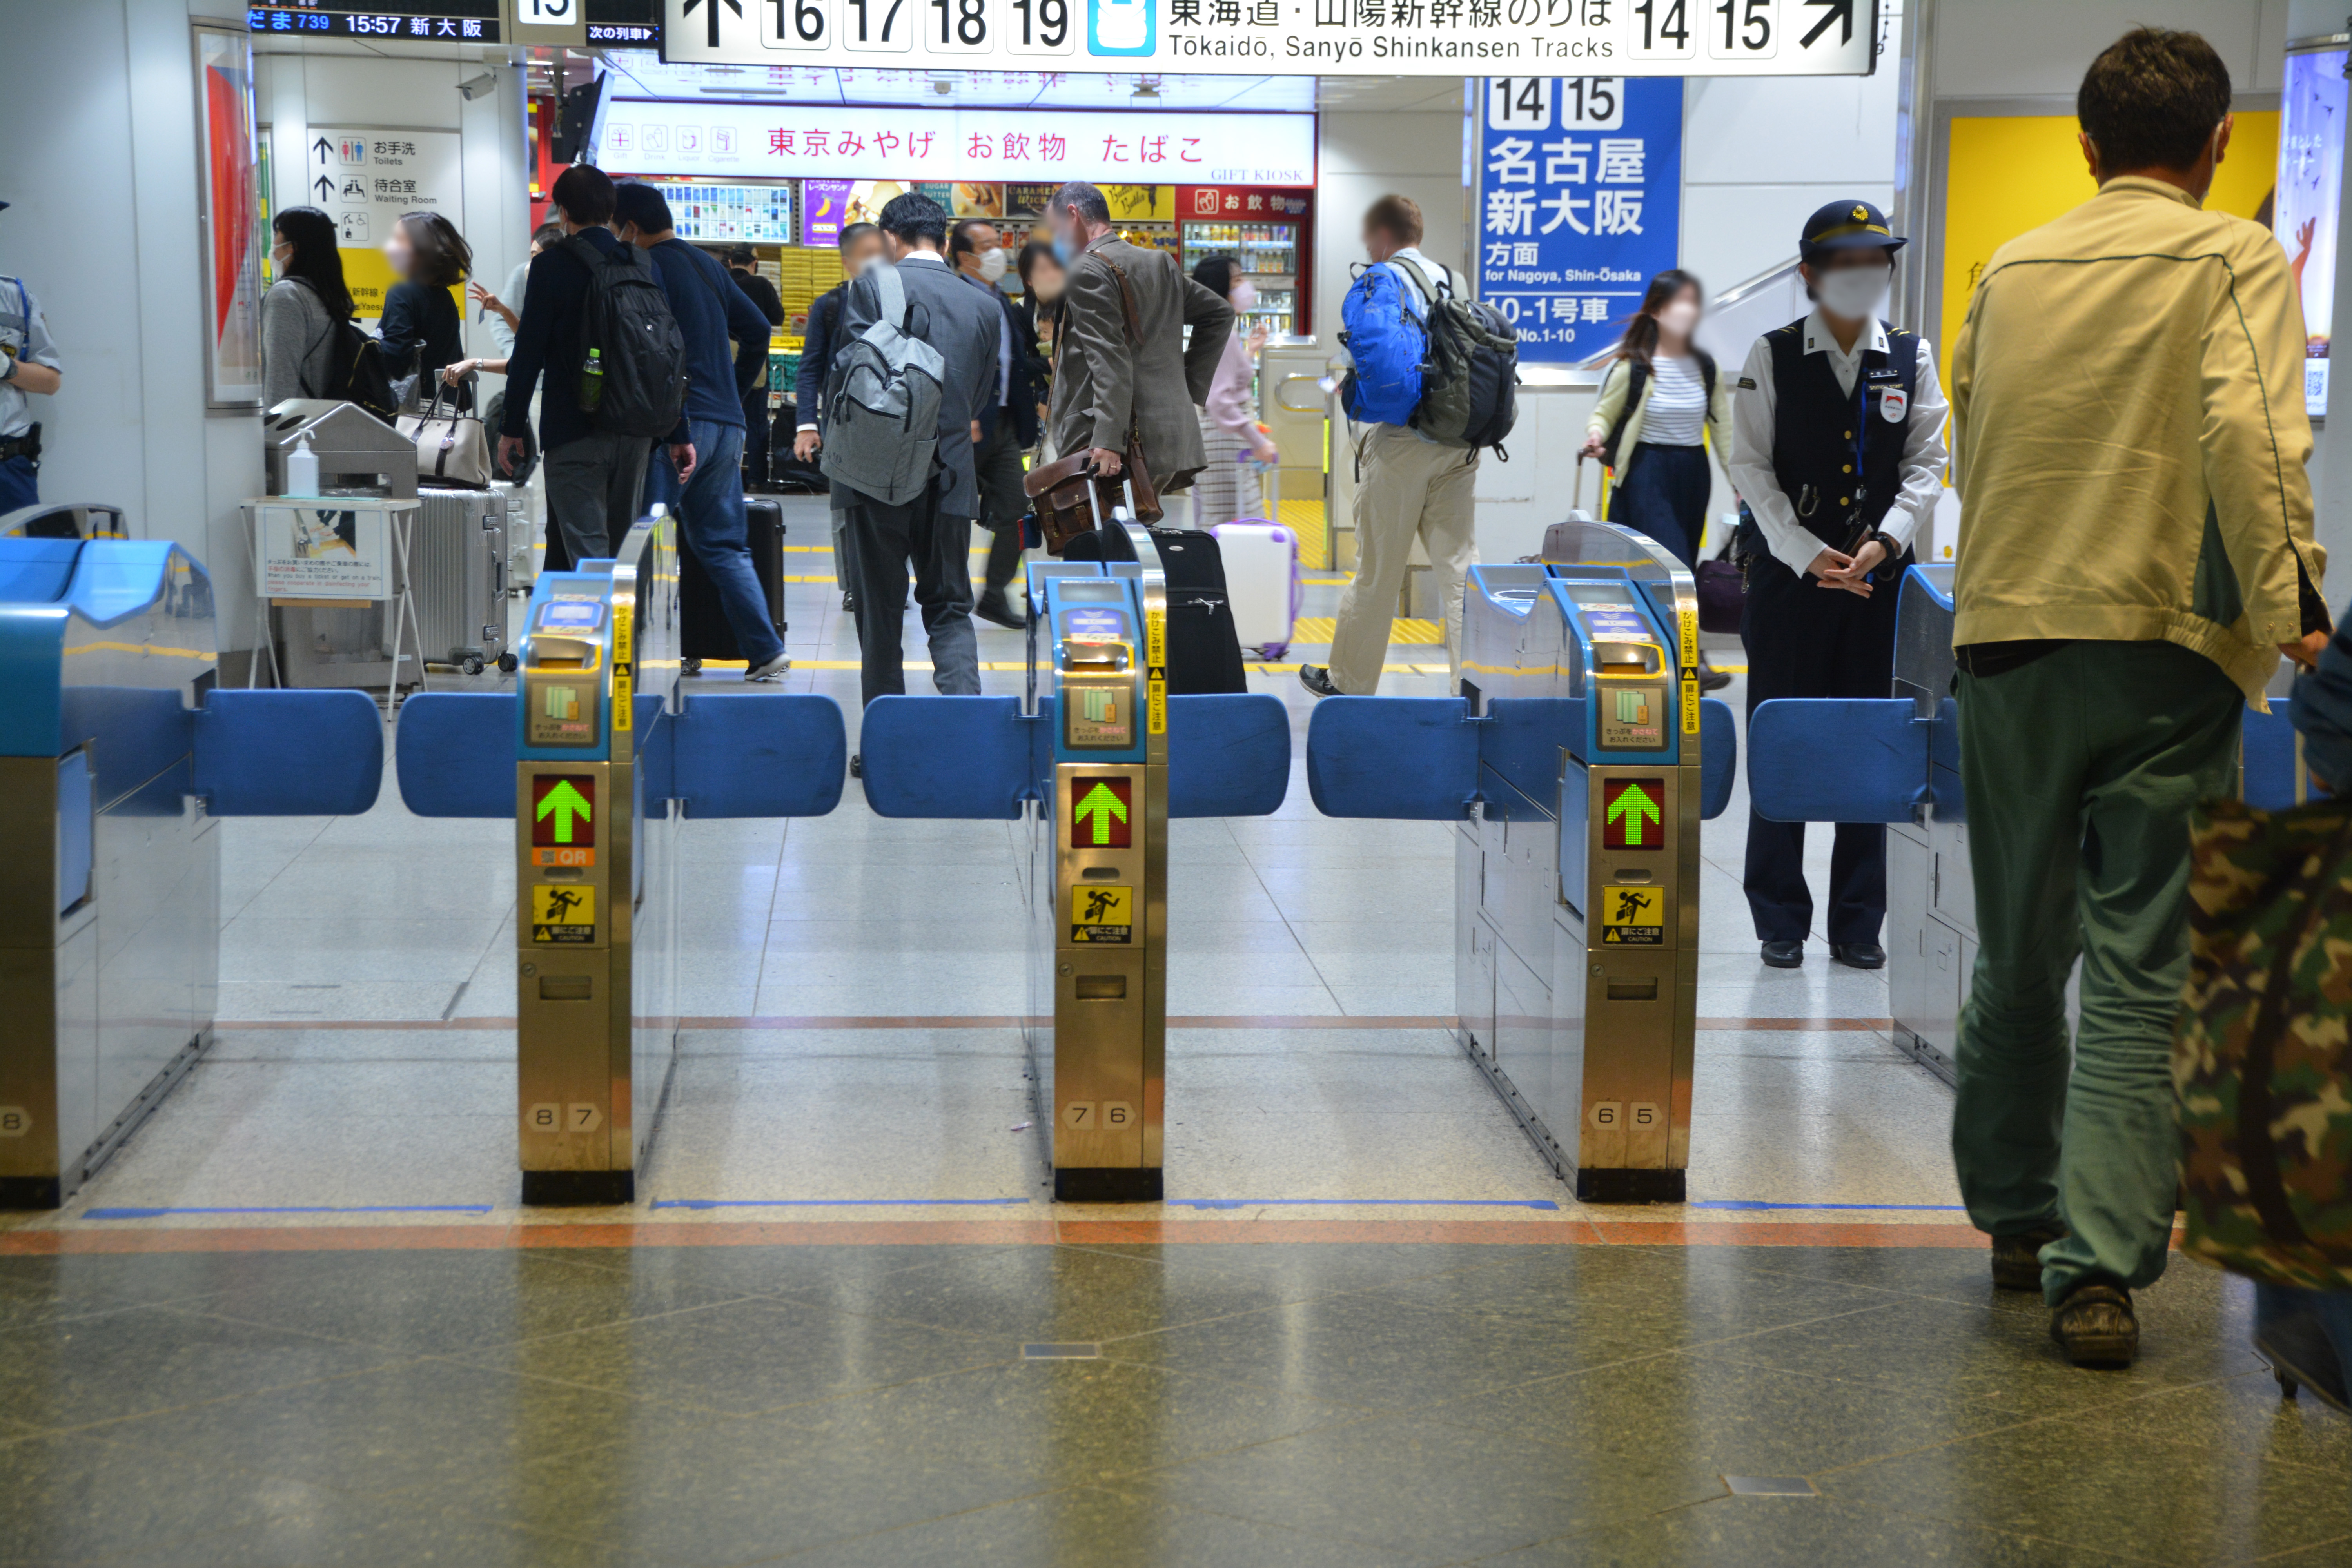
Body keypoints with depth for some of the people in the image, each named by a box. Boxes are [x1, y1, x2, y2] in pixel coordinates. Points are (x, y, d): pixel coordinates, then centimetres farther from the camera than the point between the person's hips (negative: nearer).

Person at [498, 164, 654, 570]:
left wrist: (512, 428, -1)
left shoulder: (552, 265, -8)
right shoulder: (647, 265, 6)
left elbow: (529, 350, -8)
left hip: (574, 431, -5)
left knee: (586, 554, -5)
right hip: (636, 430, 5)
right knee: (623, 547, 15)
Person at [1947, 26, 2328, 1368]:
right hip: (2163, 650, -4)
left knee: (2019, 959, 16)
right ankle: (2102, 1265, -8)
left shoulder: (2010, 269, 11)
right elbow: (2251, 432, -18)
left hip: (2007, 642, 4)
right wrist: (2288, 601, -18)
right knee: (2143, 975, -2)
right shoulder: (2233, 260, -3)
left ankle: (2019, 1217, 29)